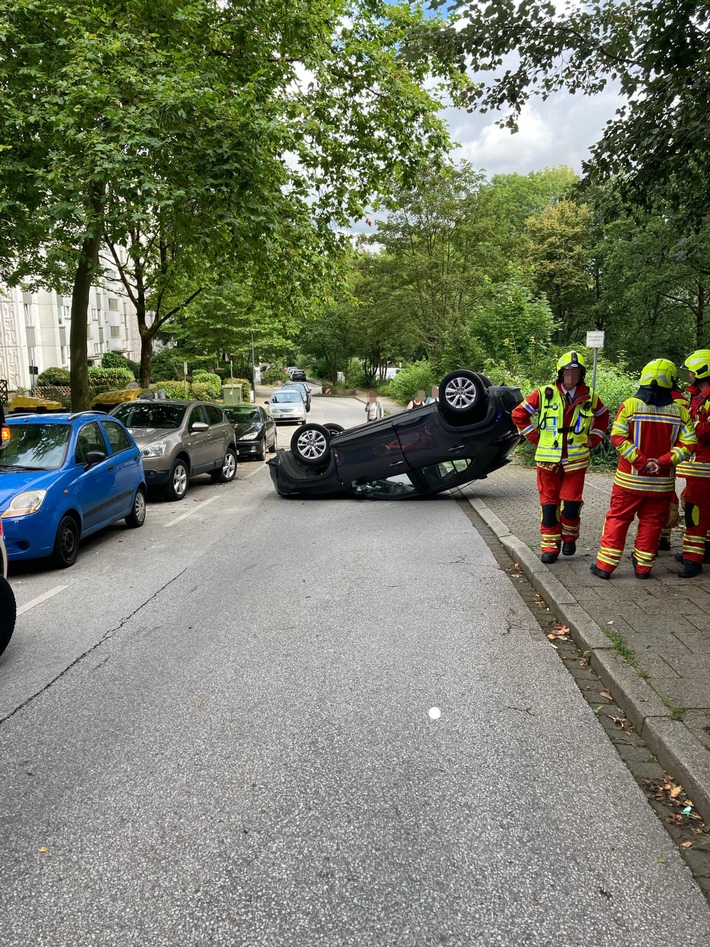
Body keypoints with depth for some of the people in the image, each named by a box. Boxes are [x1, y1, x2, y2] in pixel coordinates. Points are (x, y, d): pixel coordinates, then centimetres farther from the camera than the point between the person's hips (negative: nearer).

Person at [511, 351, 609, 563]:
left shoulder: (590, 397, 3)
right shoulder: (544, 394, -4)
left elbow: (603, 416, 22)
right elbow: (519, 414, 3)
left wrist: (593, 439, 11)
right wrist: (535, 437, 1)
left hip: (576, 460, 1)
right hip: (548, 458, -1)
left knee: (571, 503, 1)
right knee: (549, 503, 4)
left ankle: (569, 538, 26)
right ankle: (550, 546, 13)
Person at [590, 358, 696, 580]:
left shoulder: (630, 405, -10)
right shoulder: (680, 410, -3)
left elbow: (618, 437, -15)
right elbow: (688, 444, -7)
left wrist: (640, 461, -13)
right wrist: (663, 461, -12)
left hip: (630, 479, -1)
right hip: (662, 482, 1)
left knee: (618, 518, 8)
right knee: (651, 522, 13)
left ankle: (604, 565, 10)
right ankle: (643, 566, 22)